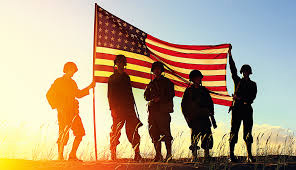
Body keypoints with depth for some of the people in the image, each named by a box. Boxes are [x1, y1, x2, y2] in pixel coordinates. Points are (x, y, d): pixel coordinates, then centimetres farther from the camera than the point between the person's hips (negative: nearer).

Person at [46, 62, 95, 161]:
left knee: (80, 132, 4)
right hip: (64, 112, -7)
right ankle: (60, 157, 5)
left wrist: (89, 87, 22)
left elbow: (78, 94, 29)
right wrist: (57, 106, -11)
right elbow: (49, 95, -6)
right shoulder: (58, 82, -3)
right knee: (64, 134, -7)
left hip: (73, 112, 7)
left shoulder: (72, 82, 18)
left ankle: (72, 155, 13)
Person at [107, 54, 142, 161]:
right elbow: (110, 95, -1)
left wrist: (132, 108, 15)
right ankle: (113, 155, 2)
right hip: (118, 109, -5)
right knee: (116, 131, -5)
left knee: (133, 130, -2)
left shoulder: (126, 77, 21)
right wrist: (112, 108, -12)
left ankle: (137, 154, -1)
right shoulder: (112, 78, 6)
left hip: (129, 108, 5)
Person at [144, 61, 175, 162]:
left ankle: (169, 154, -7)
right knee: (154, 134, 0)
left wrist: (160, 99, -10)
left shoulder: (167, 82, 10)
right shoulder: (151, 84, 22)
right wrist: (153, 99, -5)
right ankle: (158, 155, 4)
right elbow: (146, 96, 15)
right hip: (152, 110, 4)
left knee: (165, 132, -10)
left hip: (163, 109, -4)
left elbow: (171, 95, 1)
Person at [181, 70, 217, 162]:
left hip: (204, 117, 4)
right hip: (194, 118, -3)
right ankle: (194, 157, 1)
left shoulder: (204, 90, 17)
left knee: (207, 136, -4)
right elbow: (184, 105, 4)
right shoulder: (189, 90, 5)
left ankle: (207, 156, 3)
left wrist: (212, 117, 14)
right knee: (195, 136, -6)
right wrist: (188, 118, -3)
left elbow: (210, 104, 20)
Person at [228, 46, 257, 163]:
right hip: (237, 108, -1)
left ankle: (249, 155, 0)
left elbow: (253, 96, 1)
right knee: (234, 131, -4)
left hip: (247, 108, 1)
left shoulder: (253, 84, 15)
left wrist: (245, 100, -17)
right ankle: (231, 155, -3)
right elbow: (233, 70, 4)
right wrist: (230, 55, -3)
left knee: (248, 132, -2)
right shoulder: (238, 81, 14)